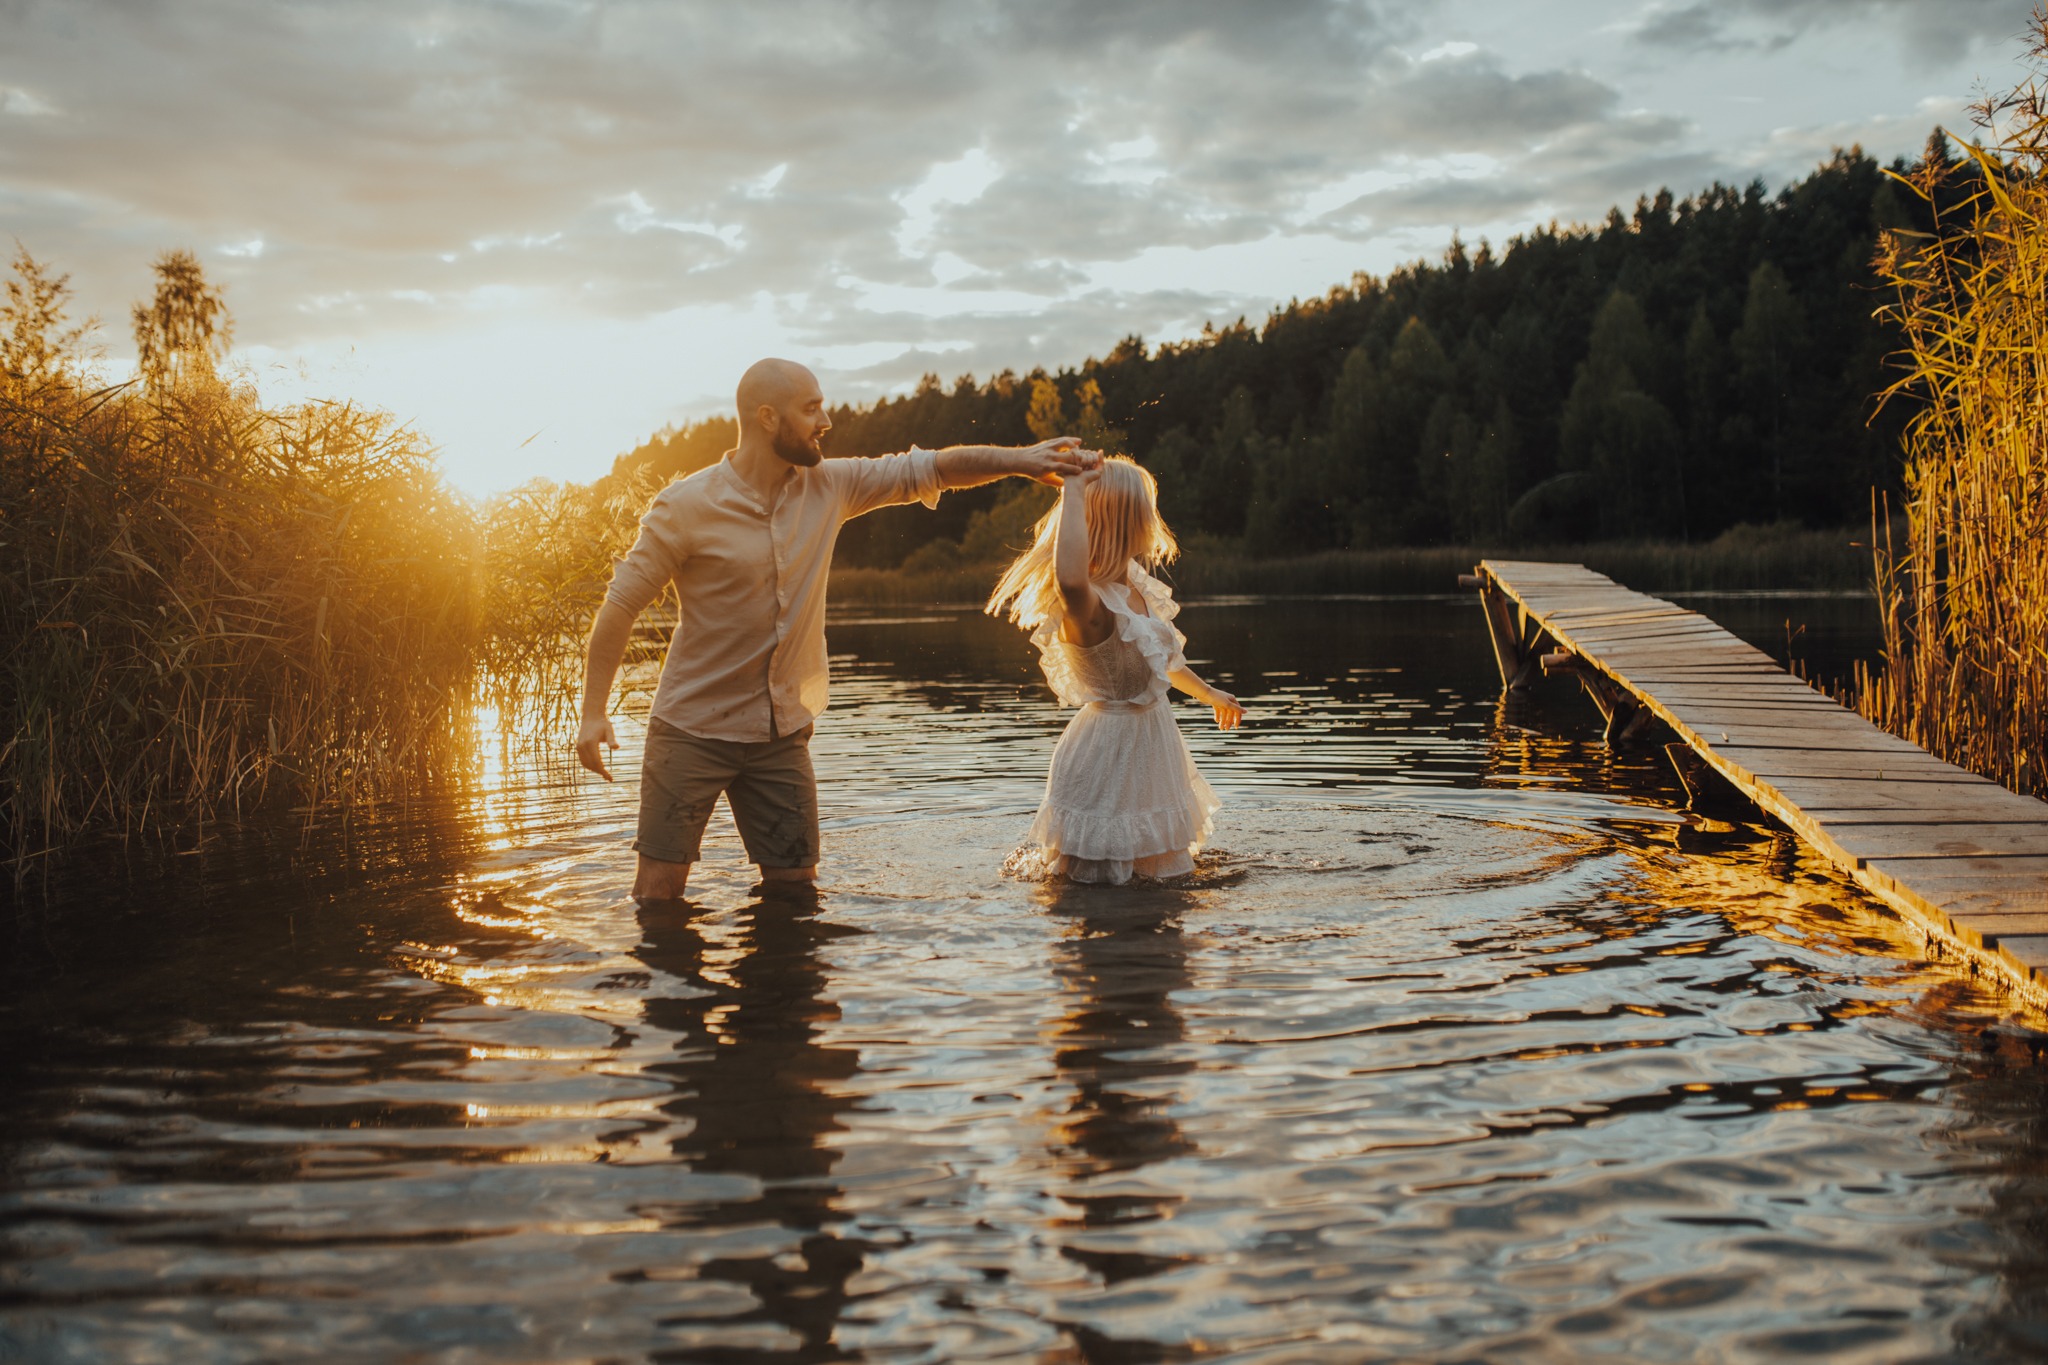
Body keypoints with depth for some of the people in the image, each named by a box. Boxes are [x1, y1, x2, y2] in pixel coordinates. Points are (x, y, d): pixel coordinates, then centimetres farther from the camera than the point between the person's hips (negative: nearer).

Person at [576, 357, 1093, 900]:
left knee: (795, 885, 7)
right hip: (693, 729, -4)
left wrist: (1018, 458, -3)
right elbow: (621, 604, -7)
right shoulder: (685, 507, -12)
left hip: (783, 733, 4)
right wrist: (594, 712, -9)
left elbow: (926, 470, 6)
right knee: (659, 890, -3)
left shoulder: (828, 487, 0)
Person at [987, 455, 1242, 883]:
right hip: (1112, 747, -9)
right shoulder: (1087, 605, -26)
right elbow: (1069, 578, -54)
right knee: (1098, 875, 0)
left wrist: (1208, 694, 35)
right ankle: (1033, 859, 24)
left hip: (1152, 737, 9)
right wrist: (1073, 493, -43)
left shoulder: (1135, 589, 1)